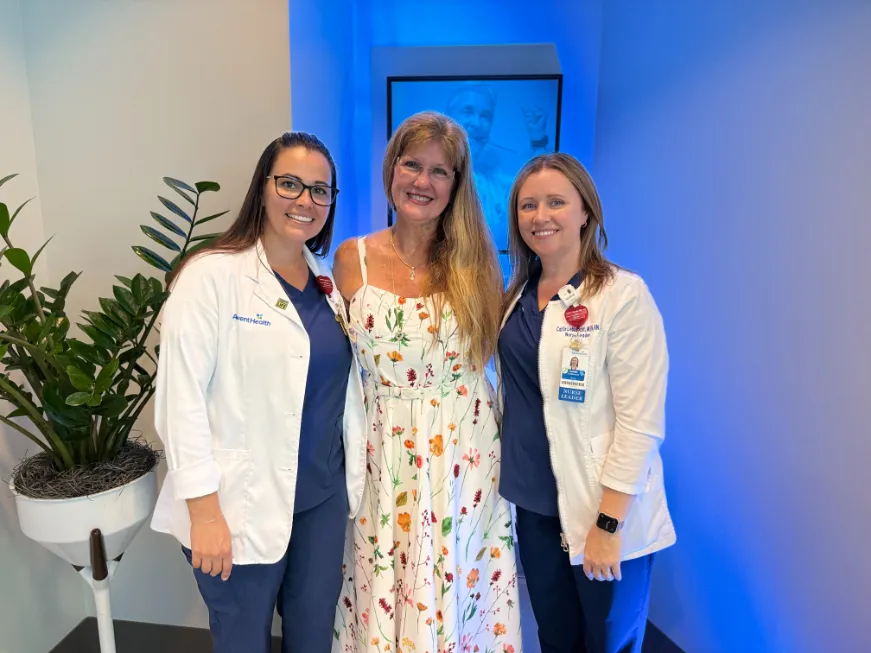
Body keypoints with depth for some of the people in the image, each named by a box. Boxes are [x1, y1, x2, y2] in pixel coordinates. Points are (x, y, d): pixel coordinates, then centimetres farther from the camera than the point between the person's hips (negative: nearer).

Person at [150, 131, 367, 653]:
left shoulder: (328, 281, 6)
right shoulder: (211, 275, -13)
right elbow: (181, 397, -15)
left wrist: (355, 471, 8)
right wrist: (204, 508, -16)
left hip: (324, 497, 5)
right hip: (243, 505, -5)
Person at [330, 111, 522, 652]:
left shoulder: (474, 260, -2)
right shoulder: (353, 259, -2)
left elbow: (497, 346, 9)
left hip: (466, 454, 0)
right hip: (384, 456, 1)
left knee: (458, 590, 15)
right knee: (386, 591, 15)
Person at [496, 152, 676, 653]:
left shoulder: (624, 295, -15)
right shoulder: (519, 293, 4)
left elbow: (640, 422, -17)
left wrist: (608, 524, -17)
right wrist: (511, 478, 8)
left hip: (603, 512, -5)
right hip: (534, 504, 5)